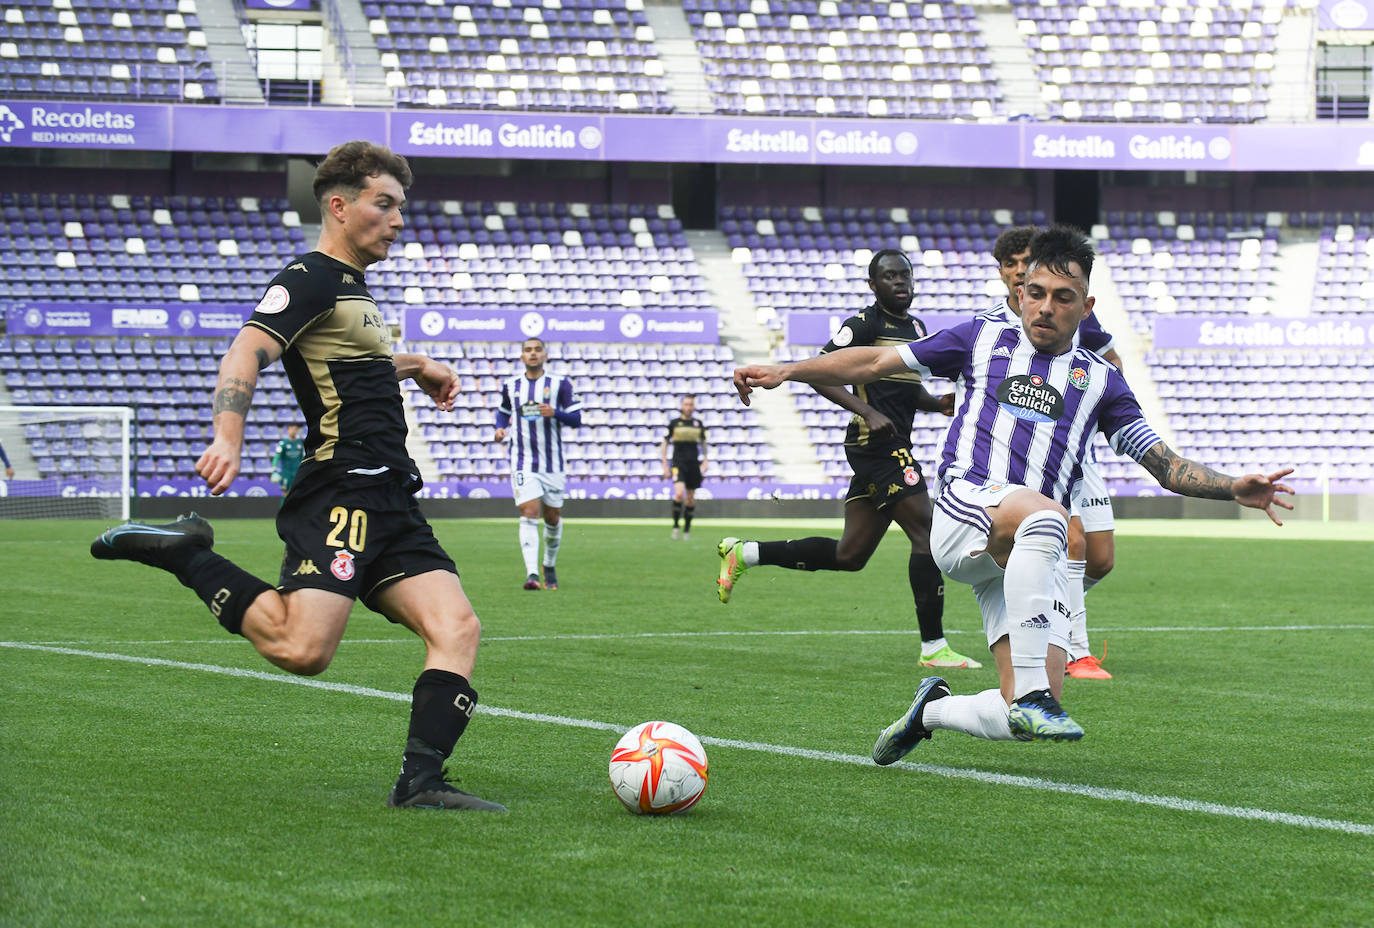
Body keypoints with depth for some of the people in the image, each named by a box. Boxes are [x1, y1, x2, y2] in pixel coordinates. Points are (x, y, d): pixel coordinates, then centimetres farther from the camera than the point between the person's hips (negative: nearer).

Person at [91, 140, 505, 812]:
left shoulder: (352, 290, 26)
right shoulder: (312, 278, -4)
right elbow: (246, 352, -20)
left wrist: (417, 367, 49)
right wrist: (228, 437, -35)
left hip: (389, 503, 9)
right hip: (340, 496, -9)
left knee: (457, 628, -7)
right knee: (302, 650, -24)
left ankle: (421, 780, -11)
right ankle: (184, 554, -6)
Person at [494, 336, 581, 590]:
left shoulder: (560, 384, 0)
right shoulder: (510, 385, 7)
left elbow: (576, 419, -2)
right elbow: (503, 411, 24)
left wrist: (555, 413, -21)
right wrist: (500, 428, 3)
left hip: (552, 462, 0)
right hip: (523, 462, 0)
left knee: (553, 518, 9)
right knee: (529, 512, -16)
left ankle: (549, 566, 34)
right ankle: (531, 574, -24)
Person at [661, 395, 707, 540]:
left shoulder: (698, 423, 9)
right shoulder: (673, 423, 1)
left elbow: (703, 443, 22)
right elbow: (665, 444, 6)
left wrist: (704, 461, 12)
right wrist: (665, 466, 1)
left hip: (694, 464, 3)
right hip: (678, 463, -3)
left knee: (690, 498, 5)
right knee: (679, 493, -21)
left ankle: (687, 529, 16)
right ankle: (675, 525, -7)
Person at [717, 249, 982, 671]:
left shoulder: (916, 328, 18)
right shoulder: (866, 324, -8)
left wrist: (937, 404, 8)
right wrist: (869, 413, -22)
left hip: (892, 448, 9)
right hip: (877, 443, -9)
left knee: (849, 555, 10)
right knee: (926, 534, -11)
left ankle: (743, 554, 20)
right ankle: (933, 648, -6)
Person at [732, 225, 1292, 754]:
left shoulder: (1099, 380, 20)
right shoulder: (984, 338, 16)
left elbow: (1164, 465, 19)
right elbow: (876, 363, 17)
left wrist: (1233, 488, 1)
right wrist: (785, 371, 7)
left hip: (1027, 555, 3)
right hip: (966, 508, -3)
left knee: (1026, 718, -14)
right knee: (1043, 514, -40)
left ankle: (934, 709, 20)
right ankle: (1030, 695, -39)